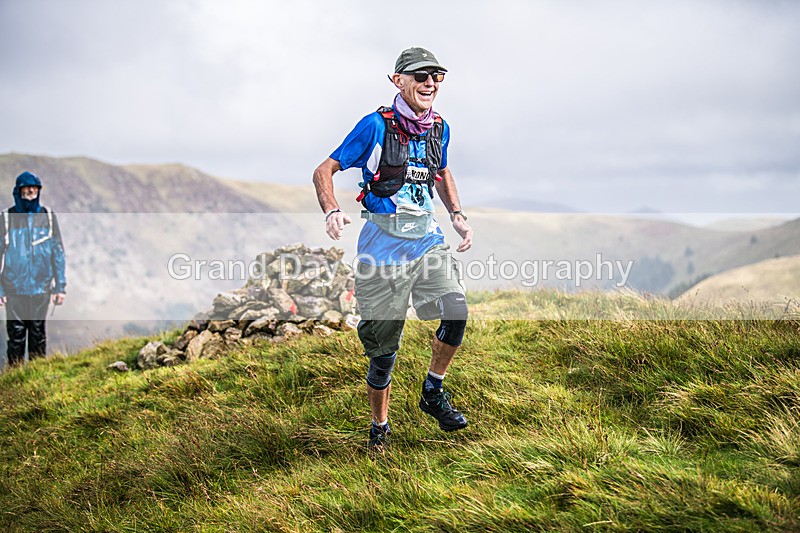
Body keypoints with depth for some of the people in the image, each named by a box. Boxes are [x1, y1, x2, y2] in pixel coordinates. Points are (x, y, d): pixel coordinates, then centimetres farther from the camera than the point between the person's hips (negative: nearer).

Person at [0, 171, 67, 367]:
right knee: (16, 336, 2)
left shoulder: (47, 216, 2)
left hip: (41, 289, 1)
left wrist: (60, 286, 3)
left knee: (38, 335, 10)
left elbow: (58, 253, 6)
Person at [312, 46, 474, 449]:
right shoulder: (376, 125, -9)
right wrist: (332, 211, -26)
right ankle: (379, 427, 23)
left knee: (456, 314, -18)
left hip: (427, 240, 4)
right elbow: (324, 171, -7)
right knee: (384, 348, 2)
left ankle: (433, 393, 6)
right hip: (384, 246, -4)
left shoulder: (439, 128, 7)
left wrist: (457, 216, 11)